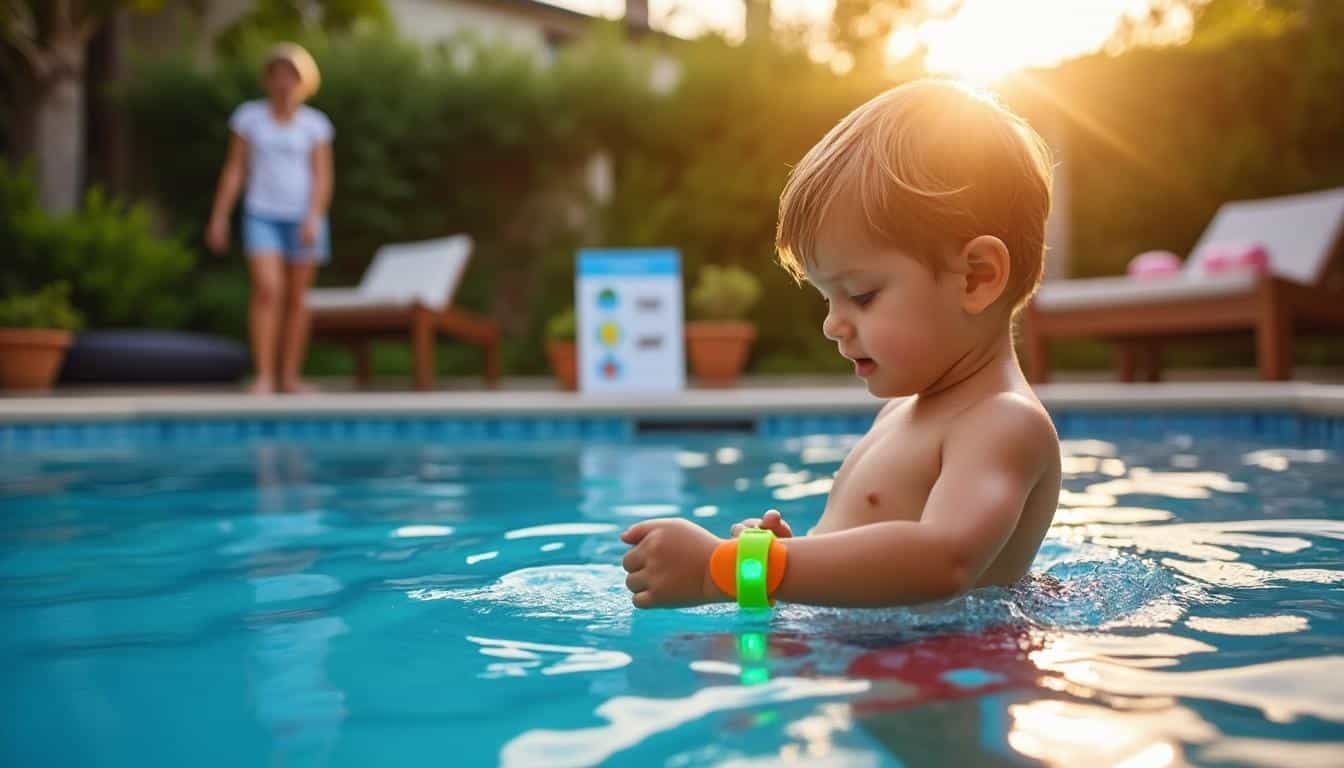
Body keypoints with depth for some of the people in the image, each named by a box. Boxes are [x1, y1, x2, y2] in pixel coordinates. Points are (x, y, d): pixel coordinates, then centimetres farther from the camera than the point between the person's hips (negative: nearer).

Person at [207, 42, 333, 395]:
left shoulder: (315, 123, 3)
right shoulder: (248, 116, 5)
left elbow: (322, 176, -1)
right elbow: (234, 170, 6)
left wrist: (314, 218, -14)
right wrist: (219, 217, 3)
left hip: (303, 217, 1)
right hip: (262, 215, -1)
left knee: (296, 297, 4)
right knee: (267, 290, -14)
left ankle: (290, 376, 13)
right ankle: (264, 375, -12)